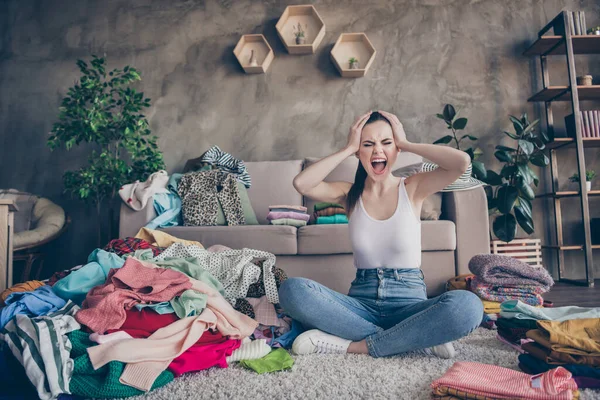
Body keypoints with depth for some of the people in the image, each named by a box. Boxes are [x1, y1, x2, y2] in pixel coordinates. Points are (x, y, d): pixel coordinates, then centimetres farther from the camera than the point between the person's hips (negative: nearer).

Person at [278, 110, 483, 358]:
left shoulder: (413, 188, 2)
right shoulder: (350, 193, 5)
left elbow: (462, 161, -16)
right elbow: (301, 183, -13)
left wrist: (406, 144, -6)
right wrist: (348, 149, -7)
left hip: (408, 302, -2)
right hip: (362, 302, 2)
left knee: (468, 306, -32)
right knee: (292, 290, -25)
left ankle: (356, 345, -20)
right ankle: (416, 339, -18)